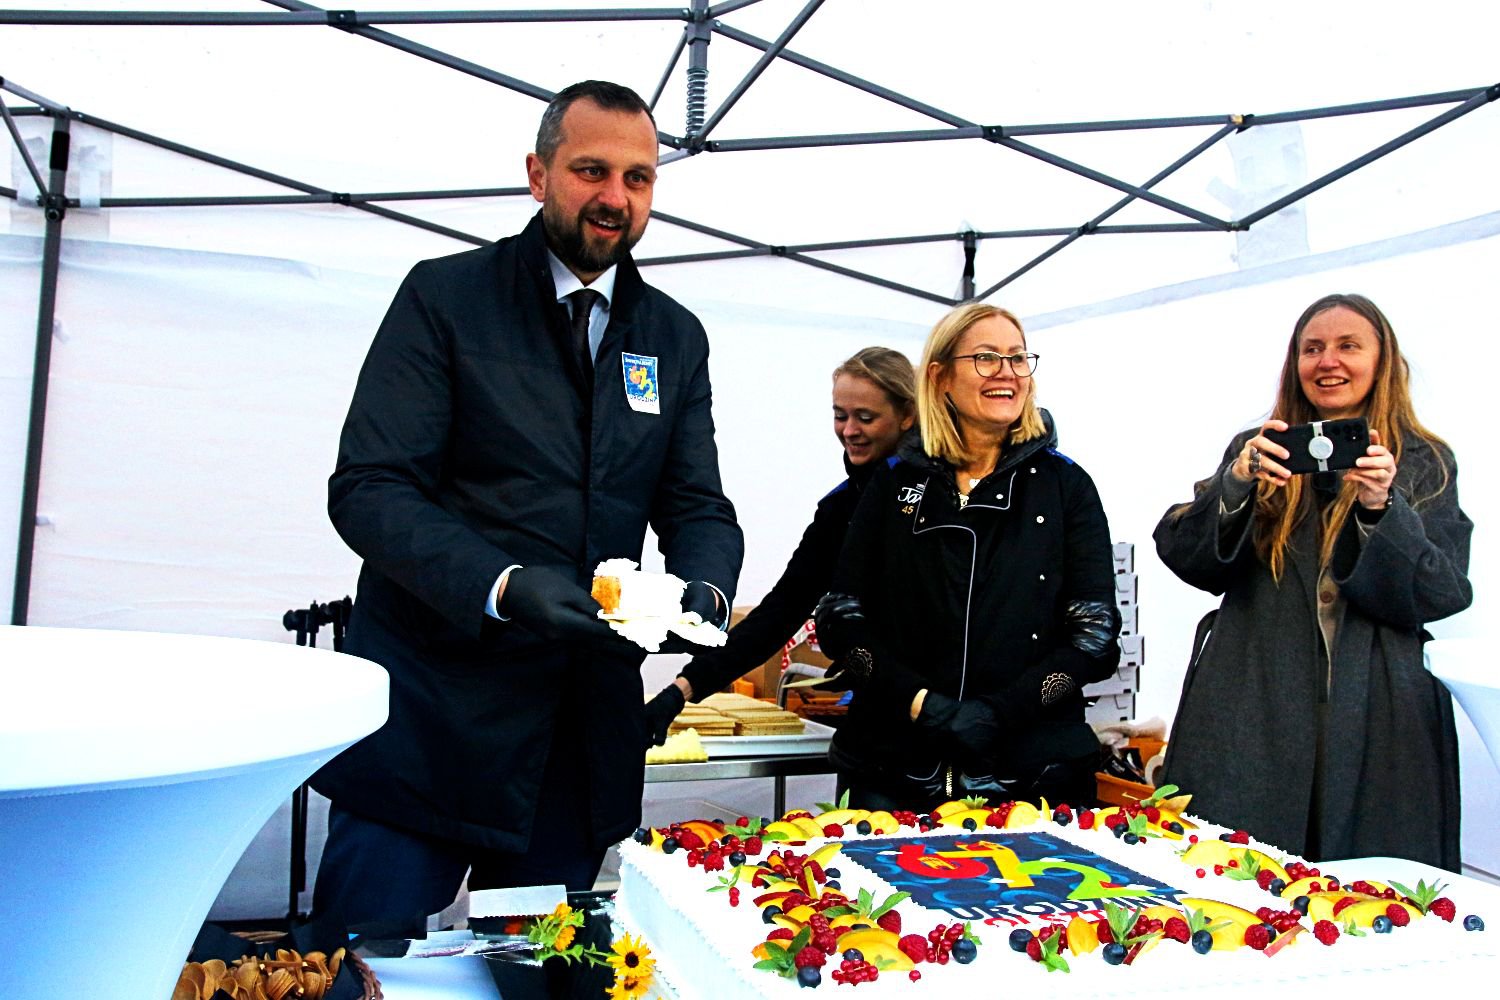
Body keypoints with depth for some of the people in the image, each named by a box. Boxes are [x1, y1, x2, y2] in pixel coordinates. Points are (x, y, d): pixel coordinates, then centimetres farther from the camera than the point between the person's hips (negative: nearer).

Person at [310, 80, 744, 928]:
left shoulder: (676, 337, 11)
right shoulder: (444, 296, -2)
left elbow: (699, 507, 9)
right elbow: (367, 488, -10)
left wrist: (705, 589, -14)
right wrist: (503, 587, -25)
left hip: (587, 719, 4)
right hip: (429, 701, -3)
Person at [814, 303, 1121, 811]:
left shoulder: (1065, 484, 3)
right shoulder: (894, 483, 5)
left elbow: (1096, 634, -2)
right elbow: (839, 618, 1)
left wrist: (997, 712, -15)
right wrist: (920, 703, -13)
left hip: (1031, 773, 0)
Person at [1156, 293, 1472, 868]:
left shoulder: (1424, 463, 7)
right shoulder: (1259, 451, 10)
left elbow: (1440, 595, -2)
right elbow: (1185, 558, -1)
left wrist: (1381, 508, -17)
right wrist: (1236, 482, -18)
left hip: (1377, 719, 0)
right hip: (1252, 709, 1)